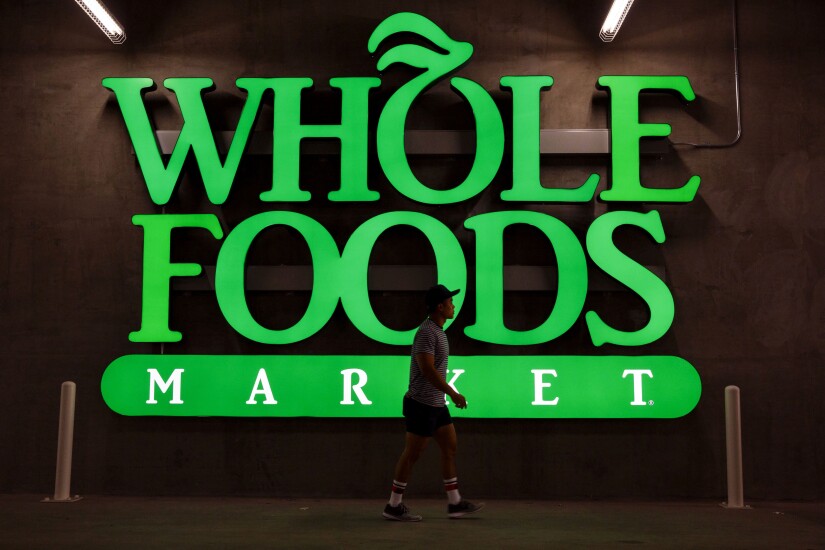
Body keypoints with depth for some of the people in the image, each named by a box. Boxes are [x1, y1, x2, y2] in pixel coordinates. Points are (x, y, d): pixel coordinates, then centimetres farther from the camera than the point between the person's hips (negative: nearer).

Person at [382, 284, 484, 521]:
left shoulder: (436, 331, 14)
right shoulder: (426, 332, -18)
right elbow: (427, 369, -26)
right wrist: (453, 393, -24)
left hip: (436, 404, 10)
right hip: (423, 404, -10)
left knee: (450, 448, 10)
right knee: (412, 454, -2)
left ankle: (455, 503, 16)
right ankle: (394, 506, 8)